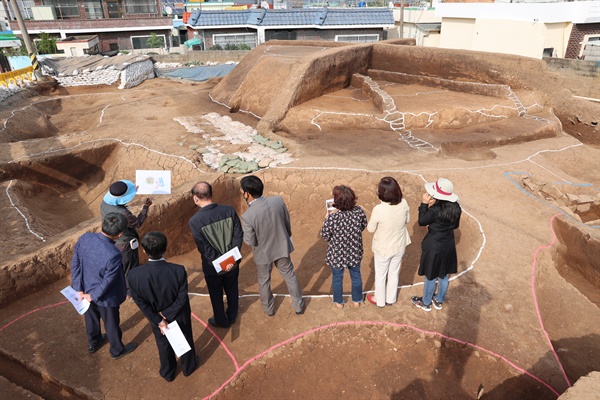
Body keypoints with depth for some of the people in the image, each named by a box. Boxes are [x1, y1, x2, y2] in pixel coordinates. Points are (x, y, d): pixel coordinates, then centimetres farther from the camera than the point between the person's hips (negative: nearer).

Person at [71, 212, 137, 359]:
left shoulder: (85, 238, -20)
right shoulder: (113, 254, -39)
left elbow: (75, 264, -9)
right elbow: (107, 281, -26)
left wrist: (79, 289, -2)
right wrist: (93, 296, -8)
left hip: (86, 289, 6)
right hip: (105, 297, -6)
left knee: (91, 318, 32)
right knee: (111, 324, 21)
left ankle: (93, 343, 58)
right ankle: (117, 350, 46)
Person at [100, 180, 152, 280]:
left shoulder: (104, 203, -17)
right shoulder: (124, 214, -39)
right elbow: (138, 223, -18)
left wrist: (133, 191, 12)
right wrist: (146, 207, -7)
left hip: (111, 242, 7)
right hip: (125, 246, -7)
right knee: (130, 273, 18)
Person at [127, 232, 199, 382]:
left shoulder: (134, 275, -29)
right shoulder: (178, 270, -34)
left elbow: (141, 303, -19)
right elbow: (182, 299, -24)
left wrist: (158, 321, -10)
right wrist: (167, 316, -11)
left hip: (156, 317, 1)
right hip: (180, 315, -1)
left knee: (163, 345, 29)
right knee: (185, 340, 27)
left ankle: (168, 373, 53)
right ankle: (188, 367, 53)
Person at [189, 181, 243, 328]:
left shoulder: (195, 221, -23)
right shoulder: (229, 210, -15)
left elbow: (204, 248, -22)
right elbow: (238, 234, -13)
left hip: (212, 266, -3)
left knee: (216, 295, 22)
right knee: (232, 290, 26)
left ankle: (221, 321, 43)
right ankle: (232, 316, 48)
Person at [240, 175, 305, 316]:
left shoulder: (247, 216, -32)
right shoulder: (278, 201, -20)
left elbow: (250, 241, -20)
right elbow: (287, 223, -4)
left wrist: (245, 231, 0)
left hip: (263, 253, -3)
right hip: (282, 247, 3)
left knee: (264, 281, 24)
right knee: (290, 276, 24)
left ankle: (269, 309, 46)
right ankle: (299, 306, 41)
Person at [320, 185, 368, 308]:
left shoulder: (332, 217, -31)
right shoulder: (359, 211, -20)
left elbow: (325, 236, -15)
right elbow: (364, 226, -1)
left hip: (337, 255, -3)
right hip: (354, 252, 3)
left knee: (337, 278, 23)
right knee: (356, 276, 27)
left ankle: (338, 302, 45)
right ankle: (357, 300, 48)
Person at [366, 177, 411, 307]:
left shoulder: (378, 209, -33)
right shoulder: (404, 203, -20)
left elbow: (370, 229, -16)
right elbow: (407, 220, 0)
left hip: (383, 248, -4)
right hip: (399, 246, 4)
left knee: (380, 275, 22)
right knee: (394, 273, 26)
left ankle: (380, 300, 43)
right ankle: (391, 299, 48)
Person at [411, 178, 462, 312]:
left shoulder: (435, 210, -29)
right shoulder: (456, 207, -8)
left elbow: (421, 221, -14)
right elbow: (455, 225, 6)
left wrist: (424, 204, -14)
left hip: (434, 248, -6)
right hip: (449, 246, 6)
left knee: (430, 277, 14)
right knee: (444, 276, 22)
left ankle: (426, 303, 34)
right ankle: (439, 301, 42)